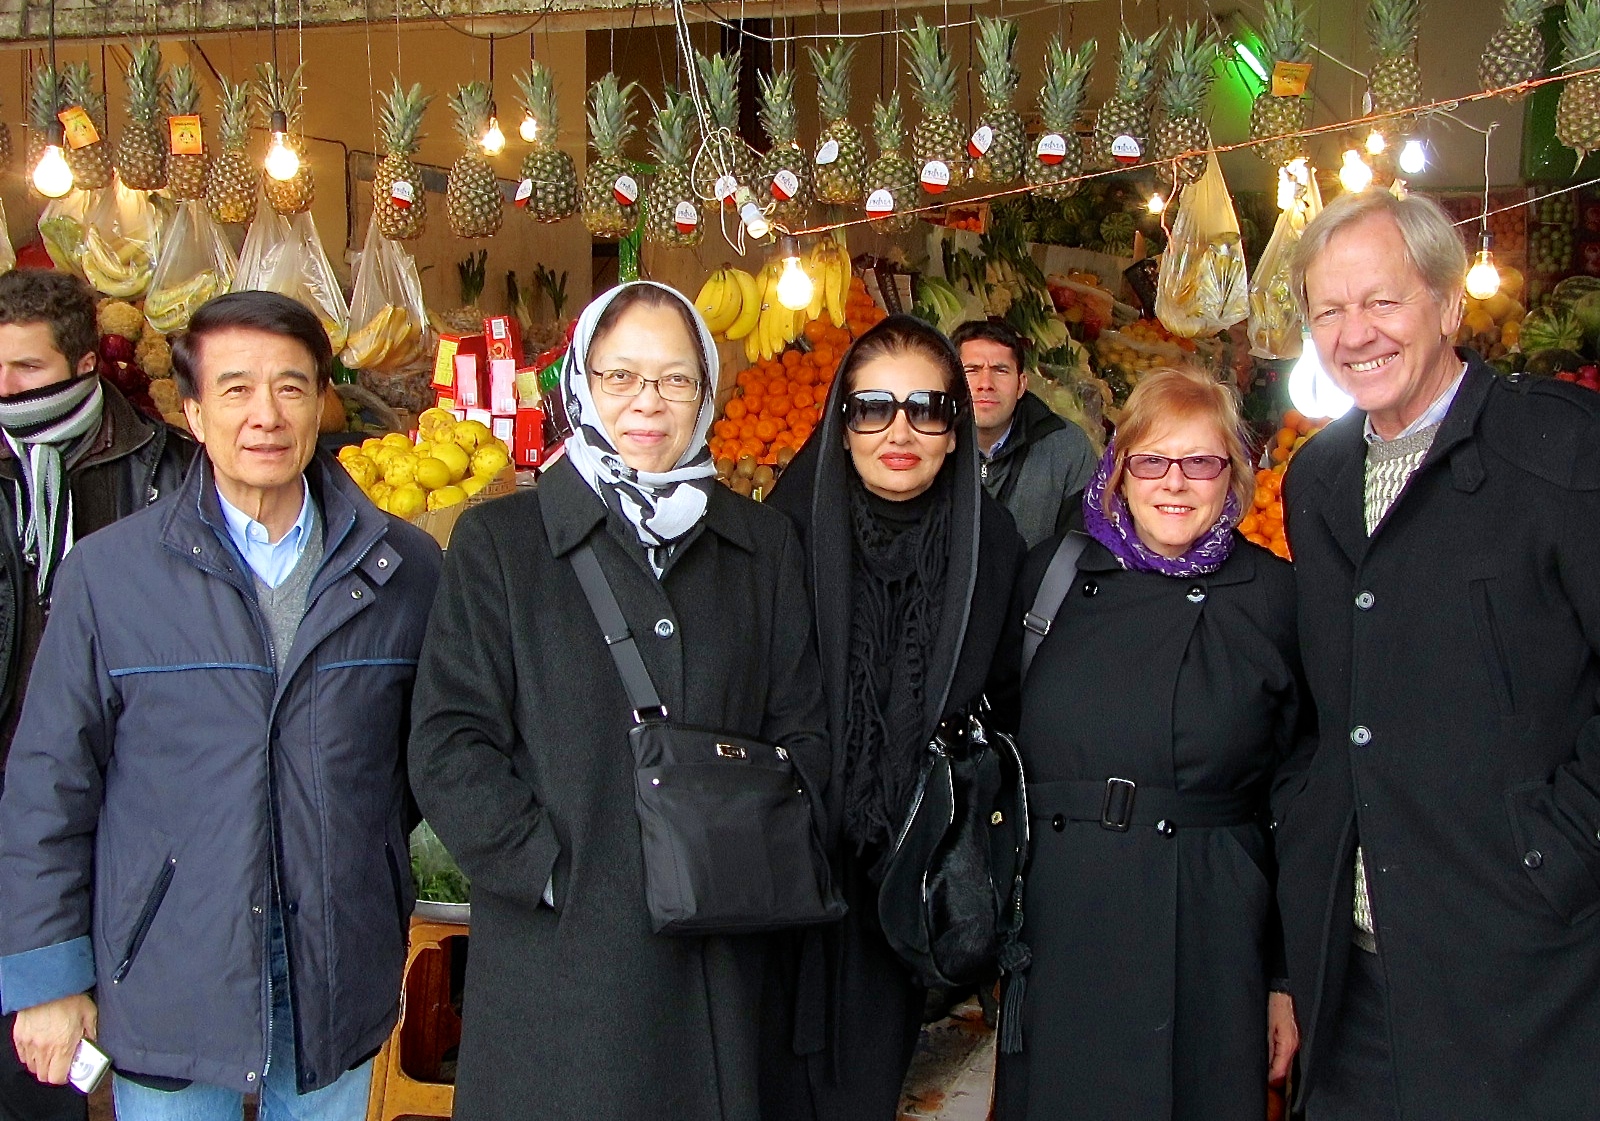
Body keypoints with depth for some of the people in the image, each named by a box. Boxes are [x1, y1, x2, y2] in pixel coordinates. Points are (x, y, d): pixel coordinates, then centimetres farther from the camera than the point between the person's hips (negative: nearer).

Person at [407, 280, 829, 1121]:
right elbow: (448, 746, -5)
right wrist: (549, 872, -13)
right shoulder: (498, 541, 0)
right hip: (554, 951, -2)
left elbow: (800, 728, 9)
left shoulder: (761, 544, 9)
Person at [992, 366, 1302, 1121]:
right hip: (1059, 936, 1)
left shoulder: (1276, 597, 0)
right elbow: (996, 735, 10)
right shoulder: (1051, 571, 4)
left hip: (1210, 941, -1)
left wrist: (1290, 977, 2)